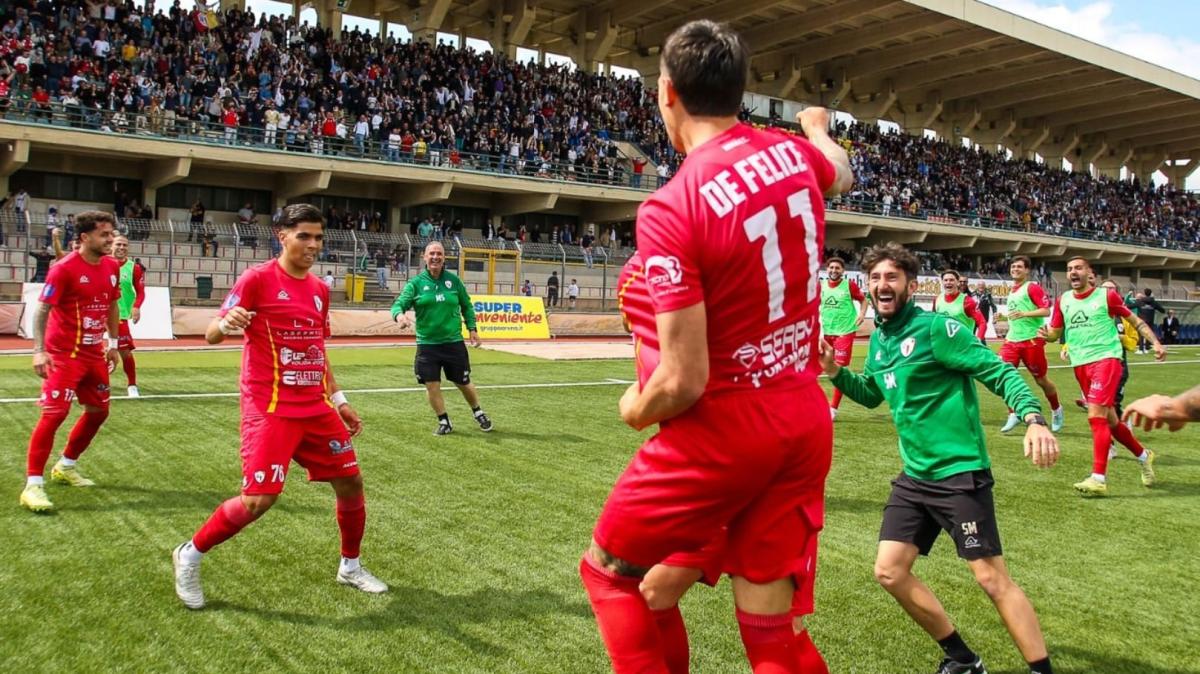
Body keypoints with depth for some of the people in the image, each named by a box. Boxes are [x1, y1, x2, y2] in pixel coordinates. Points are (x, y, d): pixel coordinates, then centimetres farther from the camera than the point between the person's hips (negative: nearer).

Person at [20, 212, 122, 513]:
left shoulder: (111, 267, 4)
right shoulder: (64, 268, -16)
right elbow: (42, 310, -16)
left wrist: (112, 344, 18)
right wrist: (39, 350, -24)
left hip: (94, 354, 8)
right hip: (64, 354, -7)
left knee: (98, 411, 15)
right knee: (54, 413, -13)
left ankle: (66, 466, 35)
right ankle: (33, 485, -6)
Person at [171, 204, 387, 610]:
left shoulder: (319, 289, 12)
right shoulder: (258, 279, -8)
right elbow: (211, 334, -11)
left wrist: (338, 400, 20)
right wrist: (225, 324, -35)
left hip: (316, 408, 7)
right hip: (270, 408, -7)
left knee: (350, 482, 9)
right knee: (259, 499, -13)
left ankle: (351, 567, 31)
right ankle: (189, 556, 13)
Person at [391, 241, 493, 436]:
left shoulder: (454, 280, 1)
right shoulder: (416, 283, -4)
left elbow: (466, 305, 11)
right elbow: (399, 303, -12)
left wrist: (472, 328, 6)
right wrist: (399, 314, -34)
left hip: (454, 342, 1)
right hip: (427, 344, -1)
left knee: (463, 383, 10)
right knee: (431, 385, -1)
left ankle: (478, 413, 36)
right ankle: (444, 422, 20)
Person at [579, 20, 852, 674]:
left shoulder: (669, 207, -19)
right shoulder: (793, 152, 1)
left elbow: (684, 381, -21)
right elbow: (840, 172, 30)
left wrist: (636, 409, 1)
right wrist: (817, 125, 52)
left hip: (724, 428, -6)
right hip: (806, 421, 7)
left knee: (607, 568, 17)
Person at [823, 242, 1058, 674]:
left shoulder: (935, 328, -14)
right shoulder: (879, 339, 9)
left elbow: (1001, 373, -17)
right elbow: (871, 395, 25)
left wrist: (1033, 418, -34)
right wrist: (835, 371, 6)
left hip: (959, 472, -8)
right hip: (915, 476, 8)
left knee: (992, 578, -6)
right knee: (889, 571, 5)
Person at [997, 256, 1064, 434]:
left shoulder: (1032, 288, -8)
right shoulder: (1012, 291, 15)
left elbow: (1046, 311, -17)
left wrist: (1024, 314, -28)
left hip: (1031, 340, -6)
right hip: (1012, 340, 7)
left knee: (1041, 379, 7)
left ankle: (1056, 410, 31)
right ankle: (1013, 414, 2)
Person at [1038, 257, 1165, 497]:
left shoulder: (1106, 295, -3)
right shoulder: (1062, 301, 8)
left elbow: (1135, 320, 5)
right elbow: (1056, 332, 13)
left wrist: (1155, 342, -6)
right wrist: (1047, 334, -10)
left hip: (1106, 359, -5)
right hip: (1080, 365, 5)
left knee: (1096, 415, -18)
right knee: (1109, 419, 14)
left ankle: (1099, 479, -18)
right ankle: (1143, 455, 37)